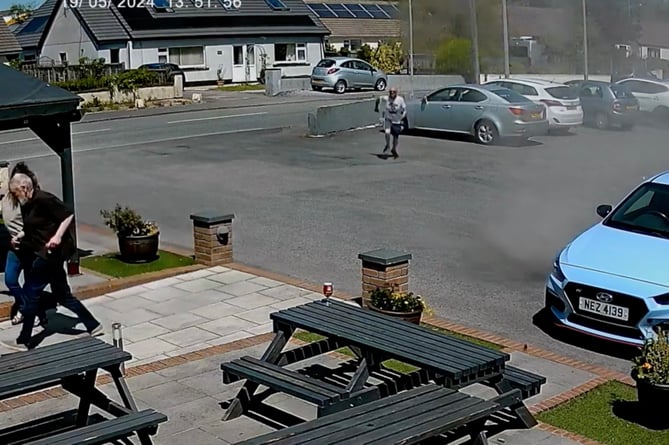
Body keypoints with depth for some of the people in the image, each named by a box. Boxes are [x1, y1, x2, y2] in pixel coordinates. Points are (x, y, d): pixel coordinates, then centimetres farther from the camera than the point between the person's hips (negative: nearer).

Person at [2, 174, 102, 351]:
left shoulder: (43, 200, -16)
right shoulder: (27, 205, 12)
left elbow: (68, 215, -18)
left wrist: (57, 236, -25)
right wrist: (20, 241, 9)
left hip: (50, 252, -10)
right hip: (41, 253, 10)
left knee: (30, 293, -4)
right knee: (62, 295, 14)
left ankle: (23, 341, 4)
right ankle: (93, 326, 21)